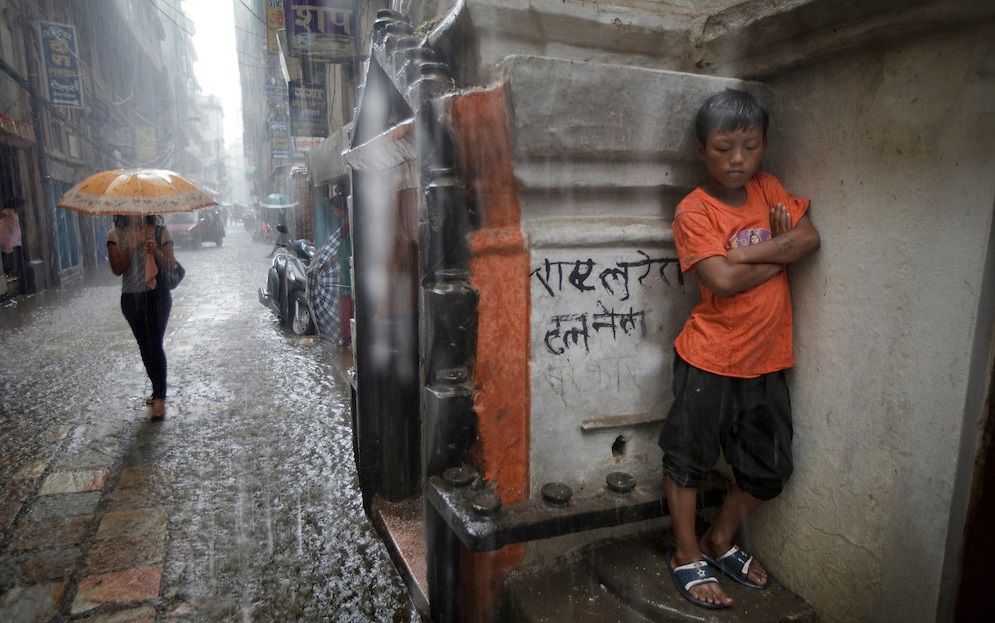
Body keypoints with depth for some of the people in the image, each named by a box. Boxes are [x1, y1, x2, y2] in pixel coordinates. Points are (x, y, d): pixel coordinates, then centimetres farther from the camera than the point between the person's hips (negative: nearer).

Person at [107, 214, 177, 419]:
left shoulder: (160, 232, -2)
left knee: (155, 344, -9)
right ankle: (158, 391, 27)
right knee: (145, 346, 11)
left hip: (157, 295, -3)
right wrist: (132, 246, -18)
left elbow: (171, 265, -6)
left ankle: (160, 398, -4)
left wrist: (157, 252, -24)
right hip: (131, 297, 3)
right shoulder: (116, 235, 1)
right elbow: (117, 269, -8)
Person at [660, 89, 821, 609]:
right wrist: (778, 257, -11)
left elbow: (810, 238, -9)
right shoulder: (694, 211, -13)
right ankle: (686, 556, 30)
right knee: (689, 459, 9)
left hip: (766, 361, 6)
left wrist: (747, 253, -19)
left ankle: (721, 540, 38)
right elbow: (724, 281, -25)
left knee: (769, 469, 16)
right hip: (709, 360, -6)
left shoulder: (769, 190, 5)